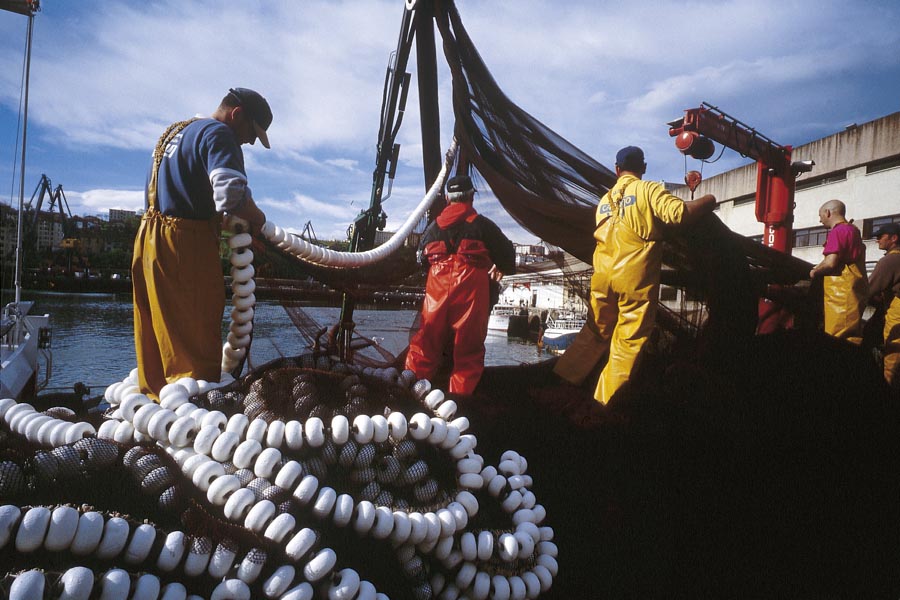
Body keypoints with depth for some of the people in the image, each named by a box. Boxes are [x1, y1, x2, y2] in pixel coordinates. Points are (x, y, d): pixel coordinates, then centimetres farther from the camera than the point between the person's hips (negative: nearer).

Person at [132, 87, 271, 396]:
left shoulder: (175, 131, 23)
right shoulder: (218, 133, -8)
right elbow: (231, 193, -25)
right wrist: (256, 217, -7)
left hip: (149, 238, 10)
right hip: (186, 243, -9)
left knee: (156, 335, 14)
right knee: (196, 340, -6)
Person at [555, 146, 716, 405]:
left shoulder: (604, 200, 17)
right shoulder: (649, 190, -2)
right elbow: (680, 213, -15)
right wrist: (709, 200, 1)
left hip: (603, 277, 6)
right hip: (636, 279, -6)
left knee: (598, 332, 20)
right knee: (630, 340, 3)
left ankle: (562, 381, 24)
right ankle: (608, 400, 7)